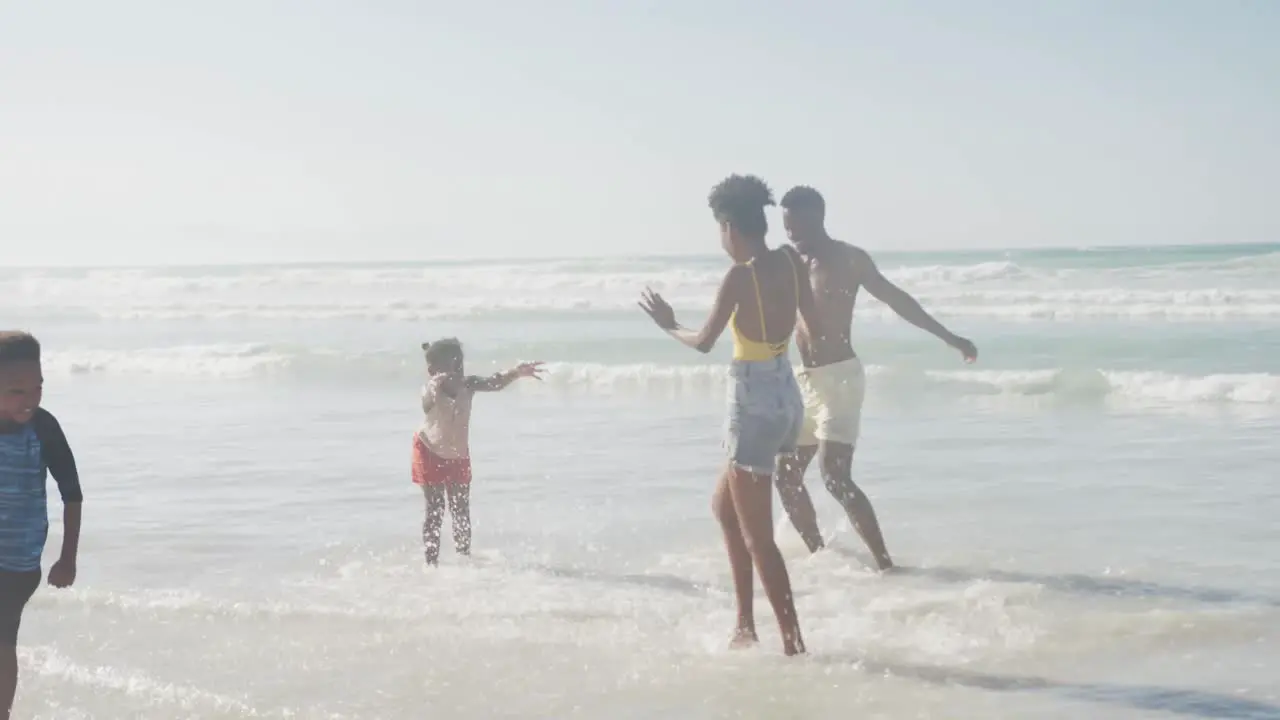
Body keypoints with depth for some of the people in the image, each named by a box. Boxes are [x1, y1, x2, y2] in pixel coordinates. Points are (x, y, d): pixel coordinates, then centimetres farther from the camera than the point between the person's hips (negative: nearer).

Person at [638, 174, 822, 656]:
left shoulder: (740, 276, -16)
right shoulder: (791, 262, 3)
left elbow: (703, 343, -11)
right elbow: (815, 324, 15)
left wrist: (669, 325, 8)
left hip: (755, 401, -8)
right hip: (786, 396, 8)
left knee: (757, 536, -1)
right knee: (725, 506, 23)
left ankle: (794, 642, -1)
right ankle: (745, 623, 25)